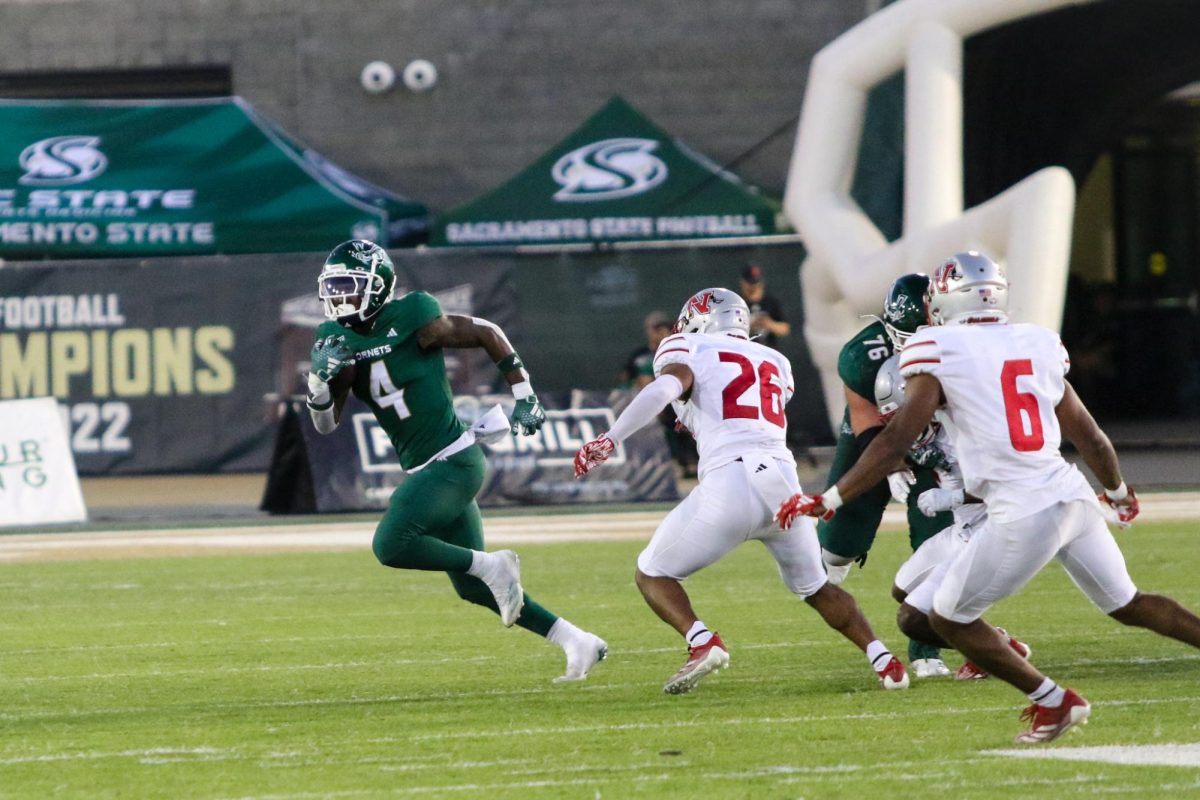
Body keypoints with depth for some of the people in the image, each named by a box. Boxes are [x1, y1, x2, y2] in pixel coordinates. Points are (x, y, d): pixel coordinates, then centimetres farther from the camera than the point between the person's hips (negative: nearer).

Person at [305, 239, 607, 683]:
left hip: (453, 462, -8)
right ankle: (577, 643, 17)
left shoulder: (412, 321, -15)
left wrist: (524, 399, -2)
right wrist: (320, 377, -17)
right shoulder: (338, 341, 5)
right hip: (423, 469, 8)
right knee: (475, 588, 10)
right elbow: (326, 422, 3)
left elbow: (488, 334, -4)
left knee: (391, 544, -24)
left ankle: (492, 565, -8)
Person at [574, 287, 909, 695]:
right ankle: (881, 657, 6)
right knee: (816, 587, 25)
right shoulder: (774, 363, 27)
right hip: (782, 480, 5)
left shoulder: (690, 353, 10)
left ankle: (702, 641, -14)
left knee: (652, 574, 11)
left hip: (729, 481, -5)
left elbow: (664, 389, -10)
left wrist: (608, 440, -14)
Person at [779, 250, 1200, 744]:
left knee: (950, 619, 10)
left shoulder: (940, 355, -4)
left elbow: (895, 443, -10)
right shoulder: (1037, 346, 13)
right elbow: (1090, 438, 20)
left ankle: (1052, 703, 8)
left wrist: (828, 500, -4)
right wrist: (1118, 493, 38)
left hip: (1023, 513, -6)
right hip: (1074, 497, 6)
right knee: (1128, 605, 22)